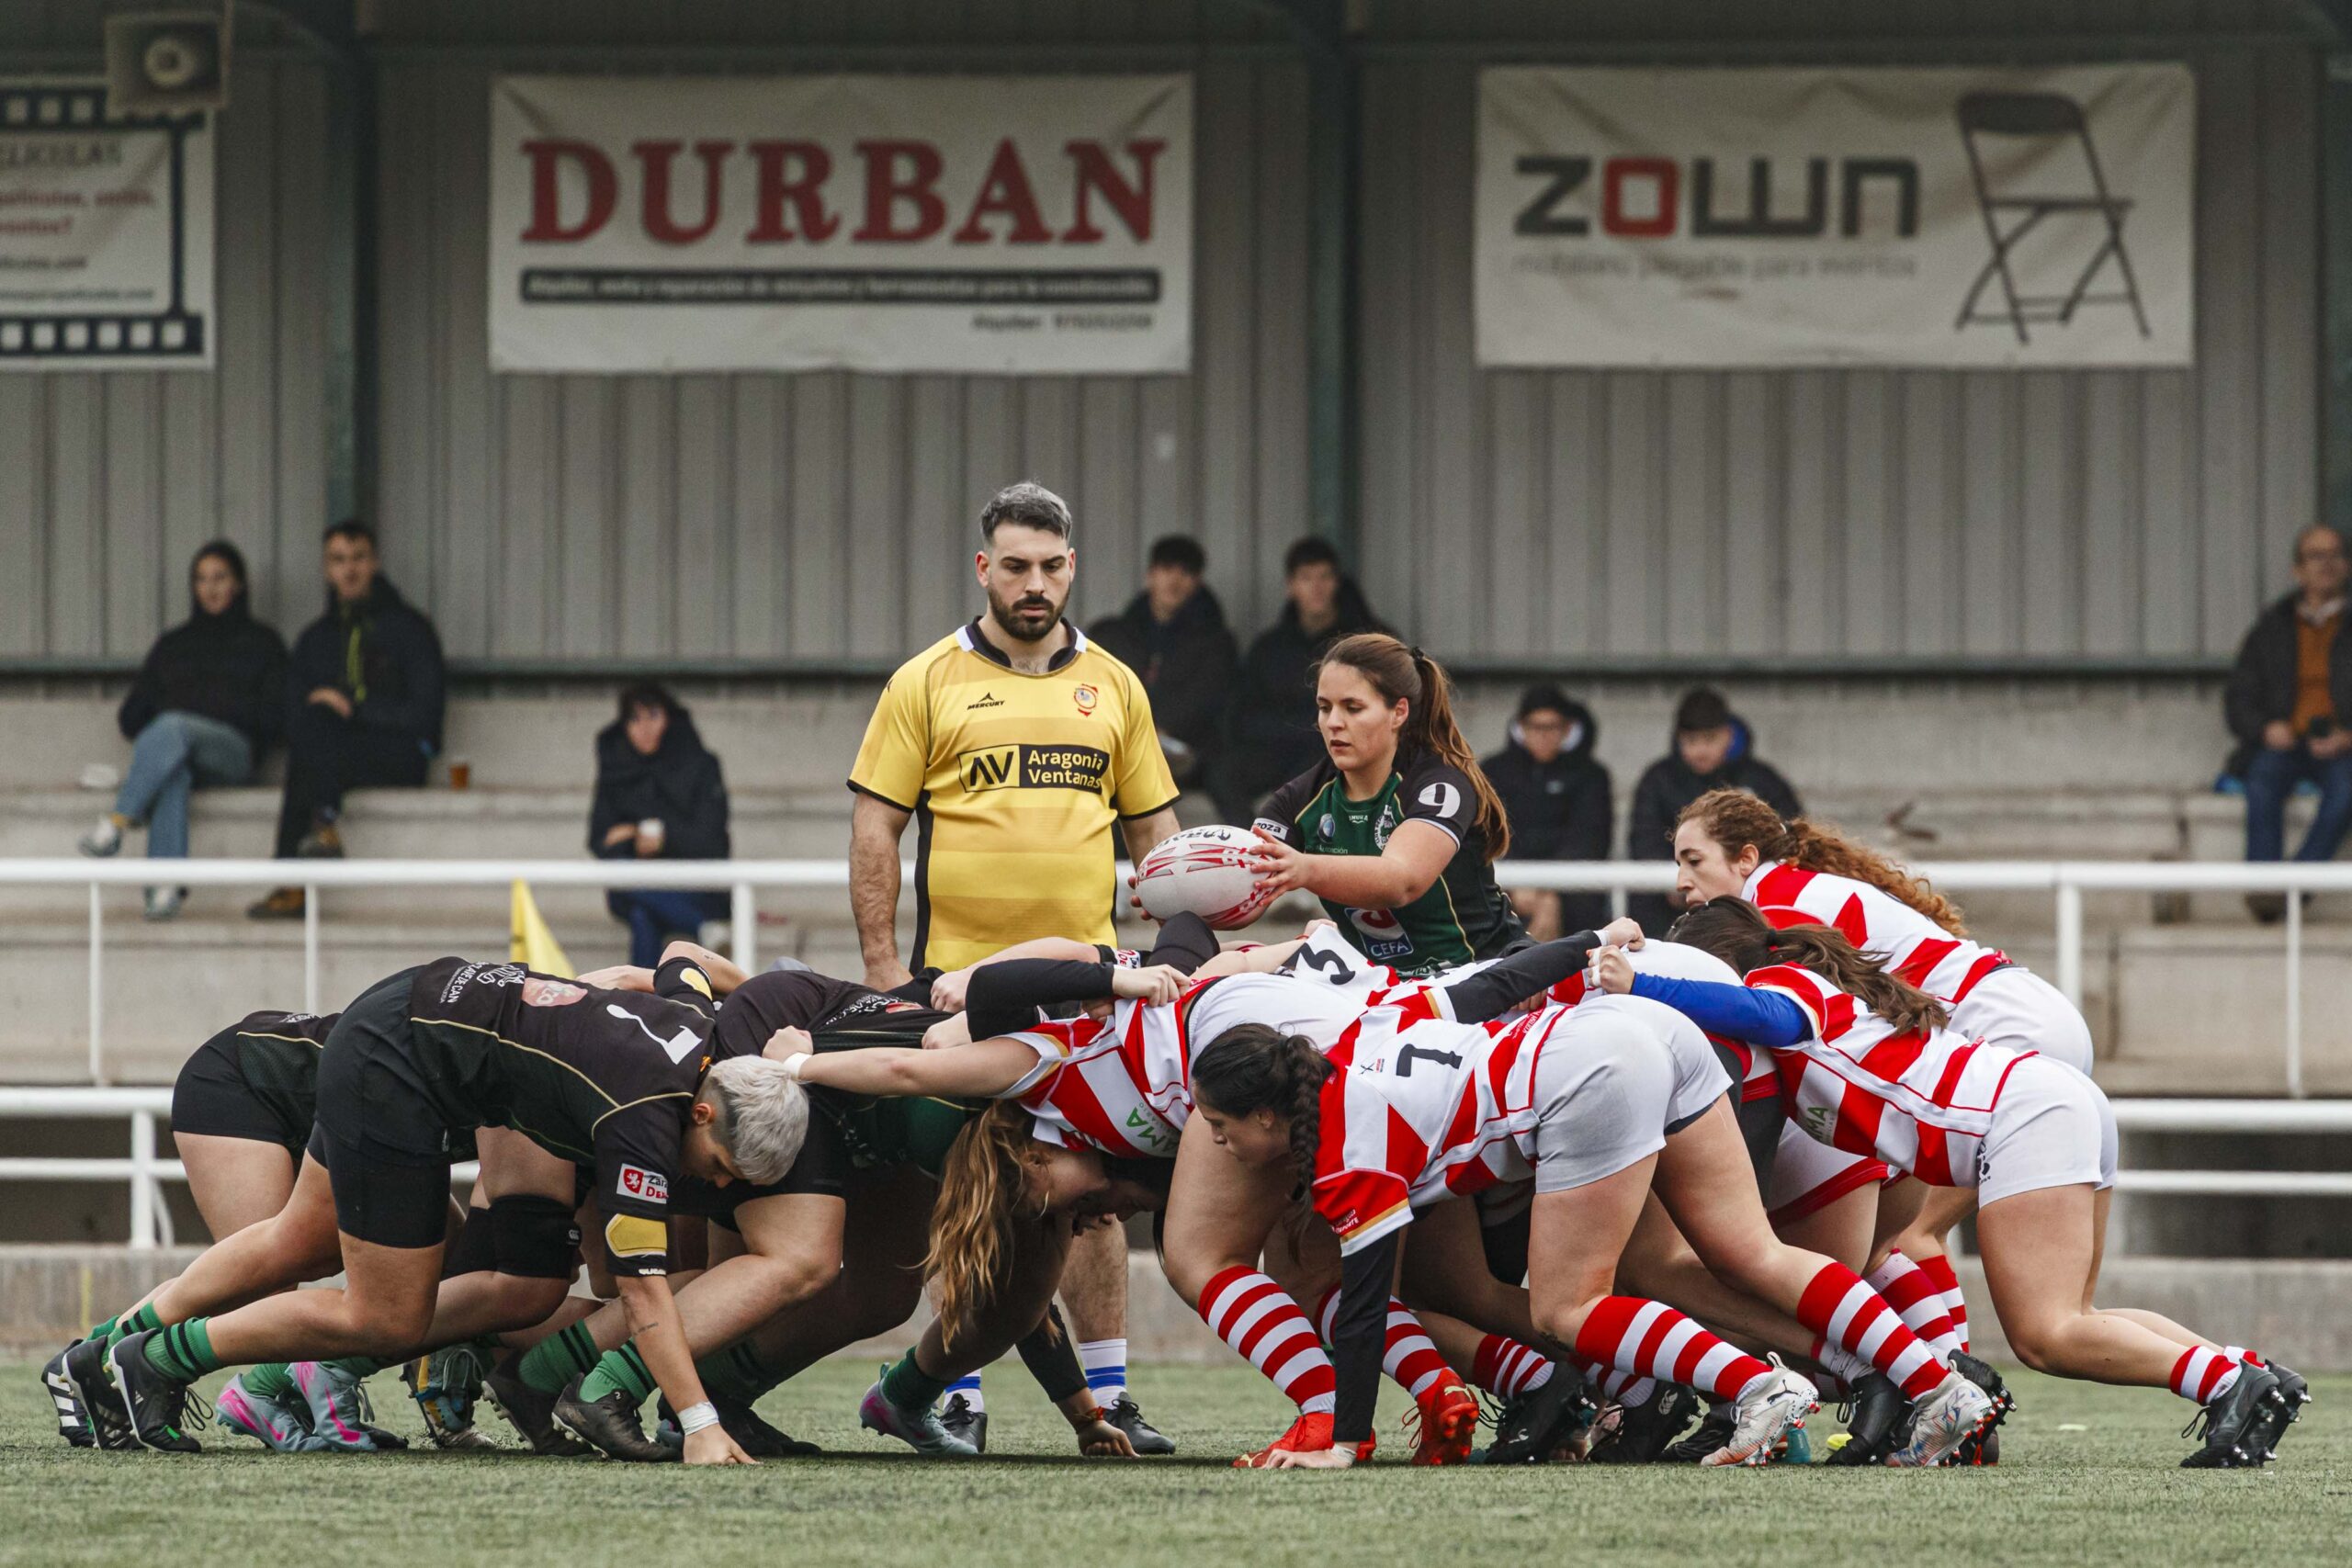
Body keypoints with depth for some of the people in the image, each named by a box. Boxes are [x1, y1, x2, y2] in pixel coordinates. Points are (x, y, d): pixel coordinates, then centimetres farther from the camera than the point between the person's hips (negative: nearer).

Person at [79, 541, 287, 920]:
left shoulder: (262, 641, 21)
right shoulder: (172, 644, 31)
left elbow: (274, 718, 6)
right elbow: (131, 717, 25)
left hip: (234, 750, -2)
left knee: (172, 727, -38)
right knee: (172, 775, -39)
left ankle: (116, 823, -53)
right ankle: (167, 885, -56)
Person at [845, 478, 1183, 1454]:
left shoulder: (1112, 687, 12)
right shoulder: (928, 684, 2)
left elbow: (1153, 829, 16)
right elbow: (874, 830, 1)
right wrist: (882, 965, -6)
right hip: (957, 977, -2)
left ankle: (1107, 1392, 5)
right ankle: (958, 1393, 6)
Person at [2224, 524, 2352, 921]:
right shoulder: (2272, 629, 14)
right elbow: (2238, 699, 13)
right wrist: (2266, 729, -8)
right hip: (2282, 743, 1)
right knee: (2264, 783, -34)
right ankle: (2263, 890, -44)